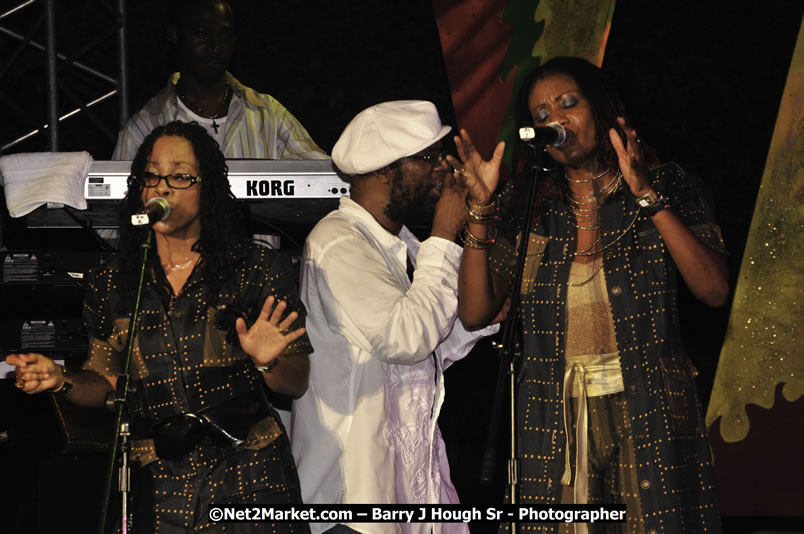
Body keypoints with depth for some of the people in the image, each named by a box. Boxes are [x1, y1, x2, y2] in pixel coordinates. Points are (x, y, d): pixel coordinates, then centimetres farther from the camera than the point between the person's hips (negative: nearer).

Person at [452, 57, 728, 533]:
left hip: (648, 414, -1)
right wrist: (481, 209, -7)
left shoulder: (668, 189, 3)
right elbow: (476, 312, 1)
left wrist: (647, 196, -15)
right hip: (556, 418, 2)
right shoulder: (526, 207, 8)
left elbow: (714, 290, -11)